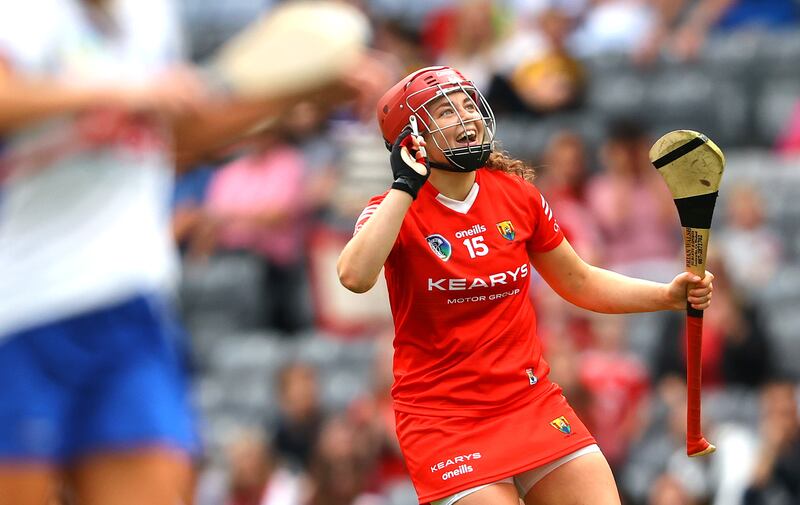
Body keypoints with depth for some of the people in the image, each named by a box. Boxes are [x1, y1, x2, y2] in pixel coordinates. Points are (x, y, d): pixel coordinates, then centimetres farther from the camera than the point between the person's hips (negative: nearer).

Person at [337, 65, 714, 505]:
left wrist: (670, 295, 4)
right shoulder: (395, 209, -8)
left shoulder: (516, 194, 5)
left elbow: (580, 283, 17)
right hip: (442, 418, -4)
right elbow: (355, 276, -31)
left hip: (535, 403, 5)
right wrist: (407, 184, -23)